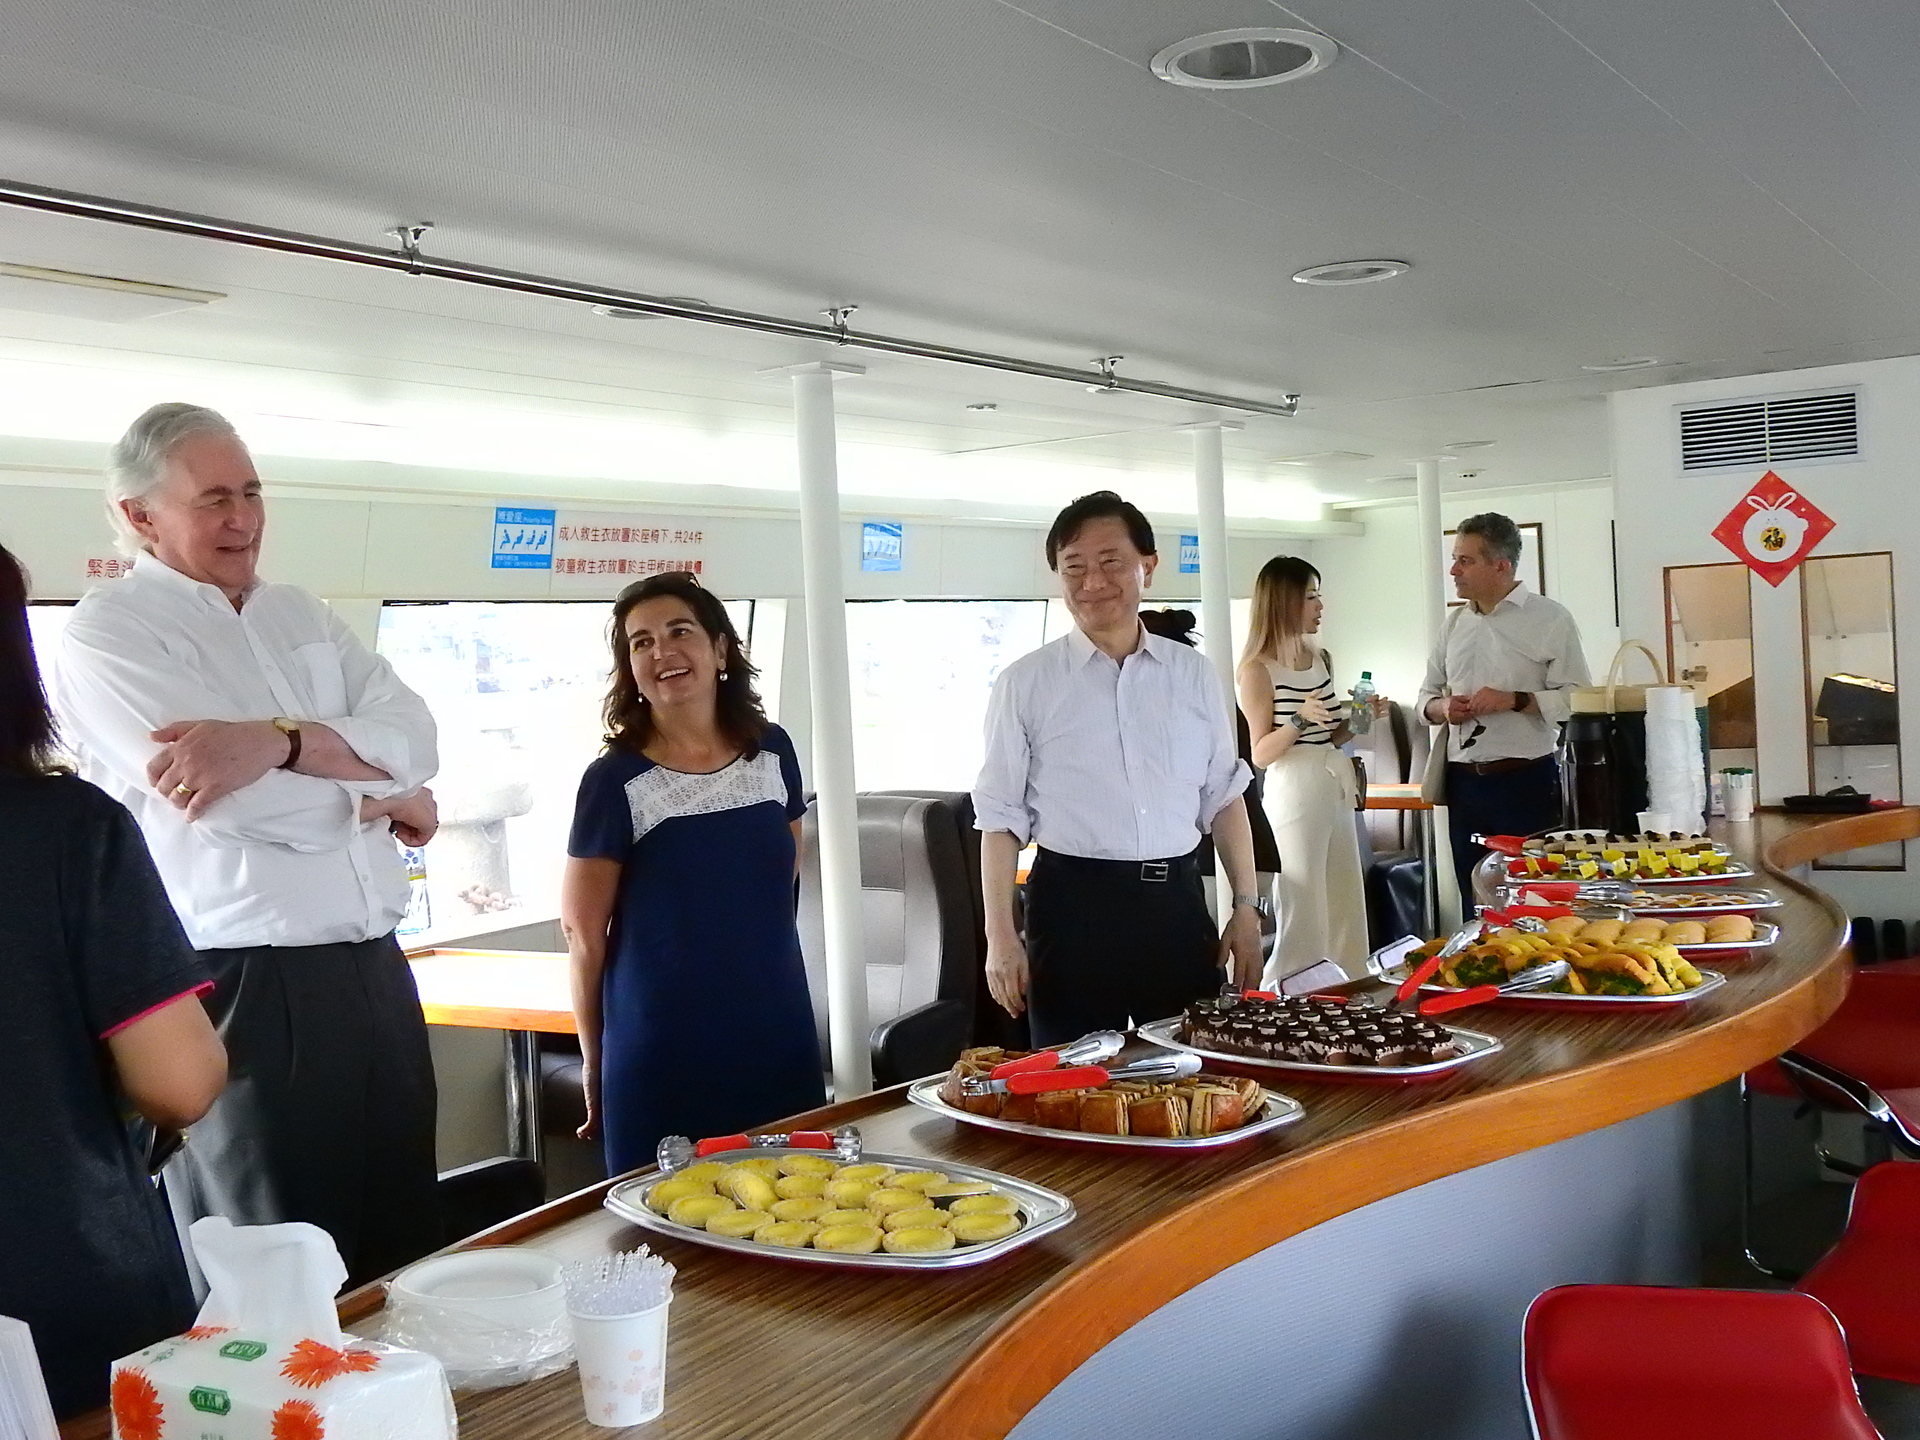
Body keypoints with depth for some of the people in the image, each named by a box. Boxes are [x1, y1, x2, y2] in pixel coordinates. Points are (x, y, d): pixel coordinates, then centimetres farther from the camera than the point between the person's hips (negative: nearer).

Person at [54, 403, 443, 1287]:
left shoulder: (302, 615, 14)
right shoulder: (107, 634, -6)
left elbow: (414, 739, -2)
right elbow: (232, 802, -19)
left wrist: (277, 740, -20)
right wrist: (380, 796, -4)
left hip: (372, 970, 6)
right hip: (244, 988, -6)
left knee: (404, 1254, 14)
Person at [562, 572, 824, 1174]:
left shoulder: (771, 751, 3)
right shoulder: (614, 781, -9)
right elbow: (583, 932, -5)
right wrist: (594, 1062, -1)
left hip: (778, 1038, 4)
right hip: (662, 1058, -4)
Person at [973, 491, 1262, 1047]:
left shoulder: (1193, 676, 8)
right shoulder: (1025, 684, -1)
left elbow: (1224, 799, 12)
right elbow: (1001, 817, 0)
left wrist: (1246, 908, 7)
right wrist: (1000, 936, -5)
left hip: (1177, 903, 3)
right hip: (1073, 906, -3)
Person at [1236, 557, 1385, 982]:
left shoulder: (1319, 659, 13)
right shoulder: (1258, 669, -8)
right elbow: (1261, 754, -10)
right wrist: (1300, 719, -24)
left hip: (1338, 786, 7)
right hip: (1295, 791, -7)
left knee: (1347, 909, 10)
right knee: (1303, 916, -4)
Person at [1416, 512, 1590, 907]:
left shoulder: (1549, 619, -3)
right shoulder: (1454, 624, 14)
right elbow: (1427, 695, 20)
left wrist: (1515, 700, -18)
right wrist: (1442, 708, -1)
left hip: (1527, 781, -5)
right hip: (1464, 782, 6)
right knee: (1475, 902, 10)